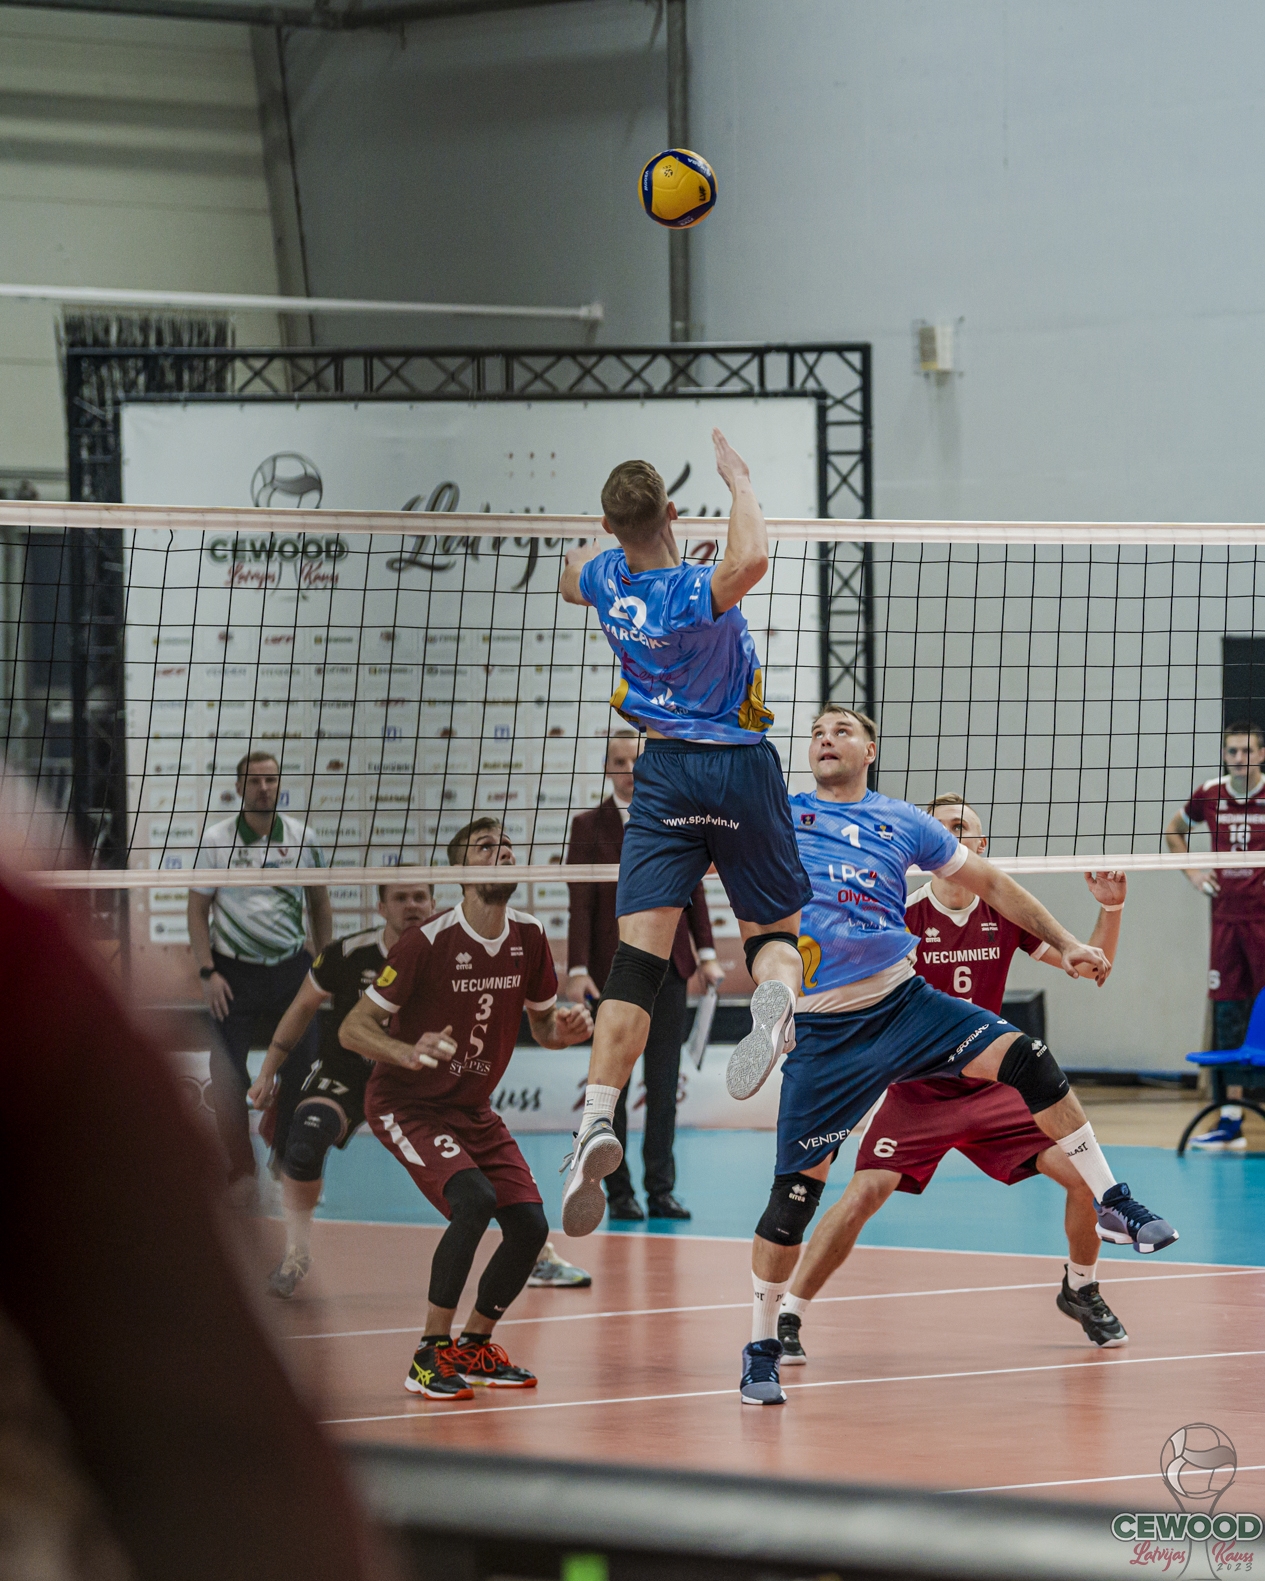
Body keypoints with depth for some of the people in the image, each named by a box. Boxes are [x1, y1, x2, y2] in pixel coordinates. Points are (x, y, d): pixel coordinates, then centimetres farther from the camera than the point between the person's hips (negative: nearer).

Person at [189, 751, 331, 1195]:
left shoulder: (301, 839, 3)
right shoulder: (215, 840, -3)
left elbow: (320, 904, 13)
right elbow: (197, 910, -1)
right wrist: (207, 972, -9)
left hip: (291, 969, 2)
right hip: (233, 972, -2)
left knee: (302, 1067, 1)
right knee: (229, 1078, -4)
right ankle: (240, 1172, 7)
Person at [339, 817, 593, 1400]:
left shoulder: (529, 937, -2)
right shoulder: (429, 941, -20)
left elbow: (542, 1024, 13)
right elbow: (352, 1029, -17)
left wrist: (566, 1029, -11)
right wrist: (409, 1053, -36)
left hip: (473, 1109, 7)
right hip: (405, 1104, -7)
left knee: (530, 1223, -7)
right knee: (474, 1200, -28)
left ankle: (474, 1348, 16)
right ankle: (430, 1355, -18)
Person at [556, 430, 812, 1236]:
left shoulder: (606, 577, -3)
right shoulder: (698, 592, -19)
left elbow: (571, 576, 23)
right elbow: (753, 559, -42)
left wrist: (614, 530, 39)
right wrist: (738, 478, -26)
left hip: (665, 772, 3)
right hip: (742, 765, -3)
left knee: (638, 957, -6)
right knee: (772, 931, 13)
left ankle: (599, 1116, -22)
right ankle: (778, 992, -25)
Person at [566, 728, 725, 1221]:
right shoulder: (589, 826, 0)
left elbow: (693, 890, 10)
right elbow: (580, 903, -5)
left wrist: (707, 953, 2)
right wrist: (578, 970, -12)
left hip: (667, 967, 2)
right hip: (613, 971, -2)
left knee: (664, 1086, 2)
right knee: (613, 1087, 3)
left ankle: (661, 1190, 6)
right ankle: (619, 1193, 9)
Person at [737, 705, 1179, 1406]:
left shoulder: (904, 822, 11)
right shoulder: (779, 816, 6)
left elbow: (990, 882, 16)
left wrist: (1065, 941, 12)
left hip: (905, 1001, 2)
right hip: (821, 1029, -2)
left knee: (1027, 1059, -19)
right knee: (795, 1191, -5)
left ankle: (1111, 1204, -5)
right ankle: (762, 1345, 11)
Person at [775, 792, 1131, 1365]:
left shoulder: (1004, 913, 0)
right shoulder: (902, 915, -11)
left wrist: (1110, 910, -8)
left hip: (991, 1087, 3)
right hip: (916, 1091, -3)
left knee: (1083, 1175, -8)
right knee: (864, 1194, -22)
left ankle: (1080, 1289, 20)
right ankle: (786, 1318, -10)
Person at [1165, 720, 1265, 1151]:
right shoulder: (1209, 796, 6)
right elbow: (1173, 830, 25)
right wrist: (1192, 871, 12)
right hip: (1226, 917, 4)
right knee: (1228, 1016, 4)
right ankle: (1230, 1123, 8)